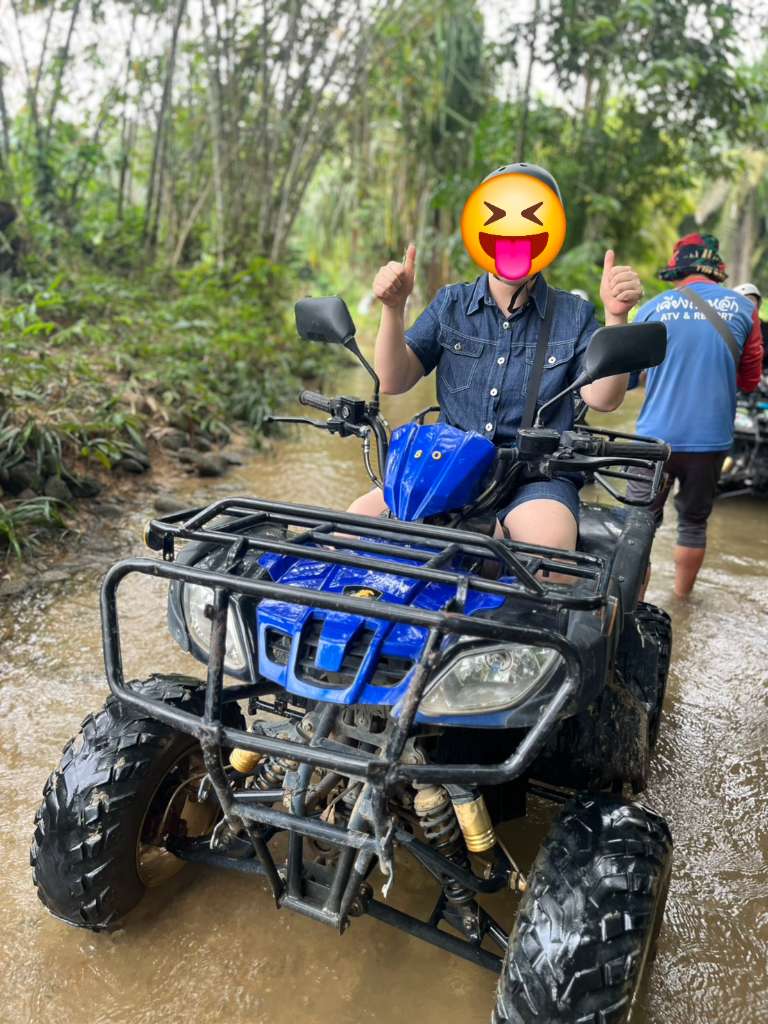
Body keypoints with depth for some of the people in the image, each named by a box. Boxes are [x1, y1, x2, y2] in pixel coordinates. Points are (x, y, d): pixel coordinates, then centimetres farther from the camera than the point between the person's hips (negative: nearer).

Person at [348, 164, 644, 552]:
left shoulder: (573, 315, 7)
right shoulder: (450, 304, 11)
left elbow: (602, 398, -6)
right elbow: (393, 381, 2)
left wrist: (616, 317, -19)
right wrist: (393, 308, -14)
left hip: (538, 477, -1)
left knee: (550, 541, -35)